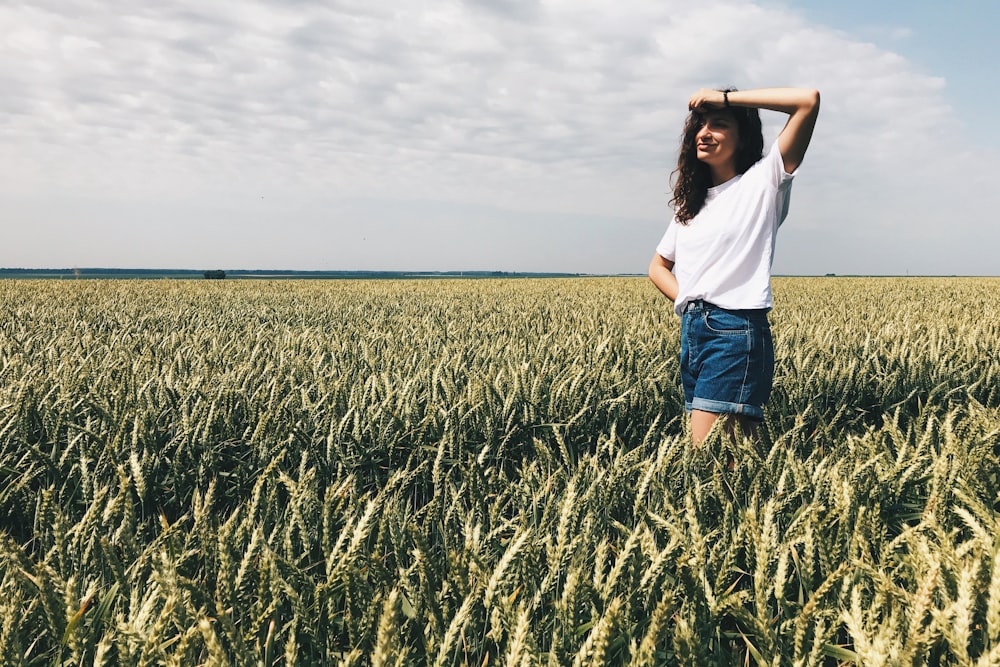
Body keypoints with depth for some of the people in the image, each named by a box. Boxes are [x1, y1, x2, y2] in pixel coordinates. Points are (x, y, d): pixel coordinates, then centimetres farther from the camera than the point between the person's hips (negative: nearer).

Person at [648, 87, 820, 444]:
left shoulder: (763, 180, -1)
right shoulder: (691, 200, 17)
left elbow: (809, 99, -12)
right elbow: (658, 267, 26)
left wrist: (725, 97, -7)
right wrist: (686, 299, 6)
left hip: (736, 332, -7)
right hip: (691, 332, 7)